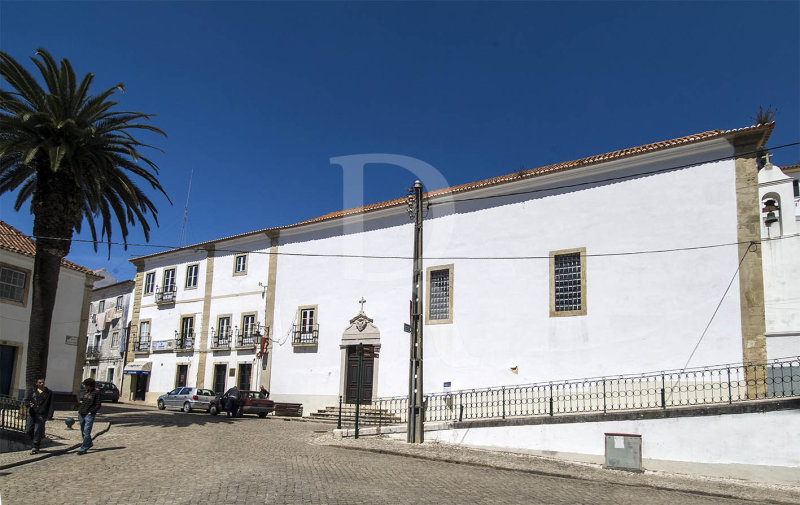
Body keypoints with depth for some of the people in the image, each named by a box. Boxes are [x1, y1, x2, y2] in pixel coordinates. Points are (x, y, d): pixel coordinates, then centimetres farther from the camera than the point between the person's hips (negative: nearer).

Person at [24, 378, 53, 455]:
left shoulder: (49, 393, 4)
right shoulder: (33, 391, 11)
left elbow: (50, 405, 6)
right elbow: (26, 401, 14)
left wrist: (47, 416, 0)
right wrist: (29, 404, -11)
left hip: (41, 415, -3)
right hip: (32, 414, 3)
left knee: (37, 432, -6)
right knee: (28, 431, 2)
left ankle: (36, 448, 4)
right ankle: (35, 442, 27)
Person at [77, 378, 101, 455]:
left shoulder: (96, 393, -6)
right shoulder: (85, 392, 12)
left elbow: (98, 406, -6)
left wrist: (91, 412, -13)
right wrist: (79, 409, 10)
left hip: (89, 415, -7)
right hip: (81, 414, 7)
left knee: (86, 432, -9)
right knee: (83, 431, 16)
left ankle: (83, 449, -8)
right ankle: (89, 443, 35)